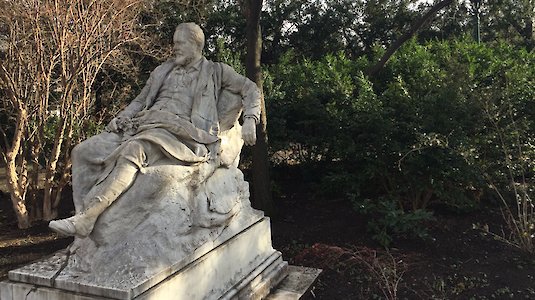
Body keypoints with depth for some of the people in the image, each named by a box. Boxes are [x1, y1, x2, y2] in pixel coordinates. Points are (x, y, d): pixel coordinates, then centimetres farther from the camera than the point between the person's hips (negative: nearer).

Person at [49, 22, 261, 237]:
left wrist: (250, 119, -3)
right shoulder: (164, 70, 28)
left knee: (133, 150, -37)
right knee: (83, 151, -9)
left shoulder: (214, 71, 15)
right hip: (143, 124, 7)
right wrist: (120, 118, 12)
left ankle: (86, 219, -40)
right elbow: (140, 100, 30)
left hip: (178, 129, -6)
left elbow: (249, 89, 14)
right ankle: (83, 213, -16)